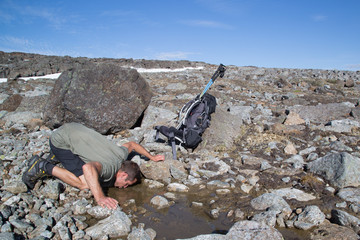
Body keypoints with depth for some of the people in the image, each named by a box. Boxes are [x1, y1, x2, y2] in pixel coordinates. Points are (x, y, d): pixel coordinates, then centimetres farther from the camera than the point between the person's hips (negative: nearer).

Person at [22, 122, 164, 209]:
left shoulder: (121, 155, -3)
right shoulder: (108, 168, -27)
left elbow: (131, 144, 21)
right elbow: (88, 168, -51)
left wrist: (152, 157, 25)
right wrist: (99, 197, -54)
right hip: (61, 141, -8)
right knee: (85, 184, -15)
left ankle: (55, 157, 27)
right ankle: (44, 167, -3)